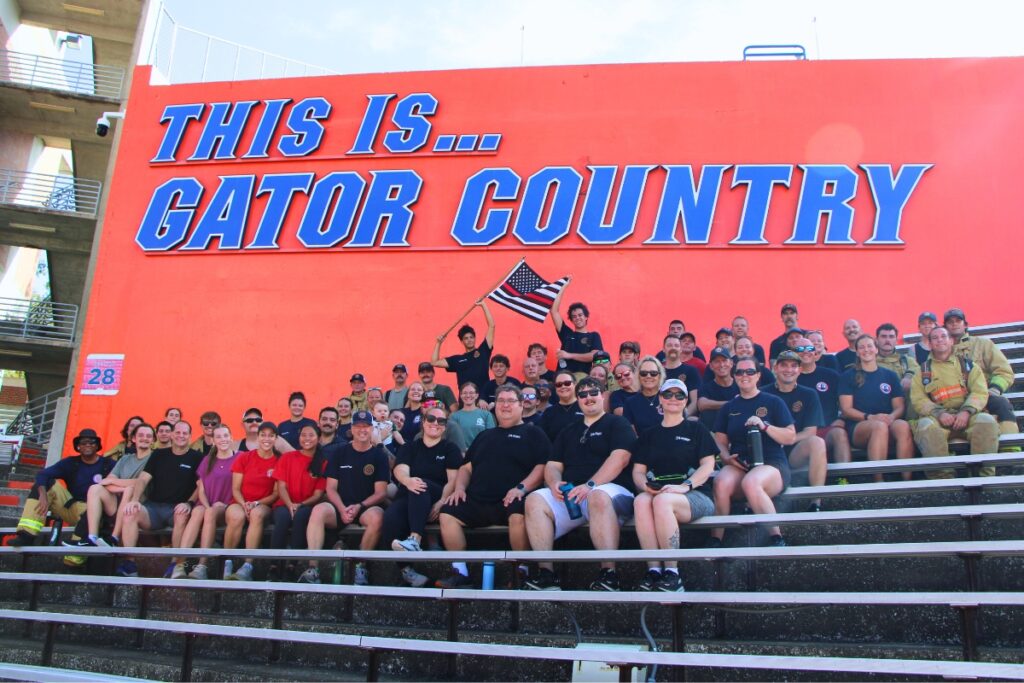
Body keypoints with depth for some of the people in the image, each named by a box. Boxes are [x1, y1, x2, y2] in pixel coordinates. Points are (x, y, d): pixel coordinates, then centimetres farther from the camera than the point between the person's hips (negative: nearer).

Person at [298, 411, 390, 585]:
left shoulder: (379, 455, 5)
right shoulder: (340, 453, 10)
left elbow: (381, 492, 0)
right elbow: (331, 488, 6)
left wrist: (359, 506, -17)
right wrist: (342, 509, -13)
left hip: (367, 507, -1)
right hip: (340, 506, 2)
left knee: (376, 516, -36)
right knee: (318, 510, -31)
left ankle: (361, 566, -19)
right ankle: (313, 568, -32)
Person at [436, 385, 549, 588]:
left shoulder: (532, 433, 11)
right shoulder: (485, 436, 28)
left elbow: (543, 466, -2)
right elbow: (466, 467, 27)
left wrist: (522, 487, -17)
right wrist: (460, 487, 7)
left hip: (510, 501, -5)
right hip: (477, 502, 5)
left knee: (518, 515, -37)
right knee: (448, 513, -16)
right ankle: (460, 572, -11)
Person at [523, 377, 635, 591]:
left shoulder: (617, 424, 10)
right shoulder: (569, 431, 28)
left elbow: (620, 458, -7)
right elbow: (553, 465, 21)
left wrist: (591, 485, -19)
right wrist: (555, 484, -4)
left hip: (608, 489, -5)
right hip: (569, 494, 5)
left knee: (598, 497, -40)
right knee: (534, 500, -22)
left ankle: (609, 574, -37)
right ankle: (547, 573, -25)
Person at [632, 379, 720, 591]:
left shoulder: (696, 429, 14)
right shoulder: (649, 435, 23)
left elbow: (708, 465, 3)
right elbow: (638, 471, 16)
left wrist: (684, 486, -14)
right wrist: (645, 485, -8)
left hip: (695, 495, -3)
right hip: (657, 493, 3)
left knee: (662, 501, -37)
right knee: (641, 500, -34)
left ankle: (672, 572, -31)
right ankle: (653, 569, -35)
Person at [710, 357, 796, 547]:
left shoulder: (773, 402, 9)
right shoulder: (728, 408, 18)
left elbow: (791, 437, 3)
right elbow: (720, 442, 16)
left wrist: (764, 426, -12)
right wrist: (727, 457, -6)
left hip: (771, 464, -3)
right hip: (738, 466, 3)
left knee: (751, 483, -37)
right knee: (721, 482, -32)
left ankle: (776, 537, -26)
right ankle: (715, 539, -25)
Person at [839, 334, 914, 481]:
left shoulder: (890, 376, 19)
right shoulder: (848, 376, 11)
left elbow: (900, 406, 13)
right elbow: (846, 410, 2)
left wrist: (892, 417, -12)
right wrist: (870, 417, -15)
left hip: (888, 423, 3)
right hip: (858, 427, -2)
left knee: (903, 426, -32)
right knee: (879, 426, -36)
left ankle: (907, 479, -35)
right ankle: (879, 481, -40)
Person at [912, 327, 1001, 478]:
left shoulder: (968, 365, 22)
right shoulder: (923, 371, 20)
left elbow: (980, 392, 6)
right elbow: (918, 399, 5)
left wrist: (966, 411, -15)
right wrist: (939, 413, -14)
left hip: (967, 415, 1)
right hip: (937, 417, -1)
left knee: (987, 421, -32)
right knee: (925, 426, -36)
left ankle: (984, 476, -27)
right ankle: (943, 478, -37)